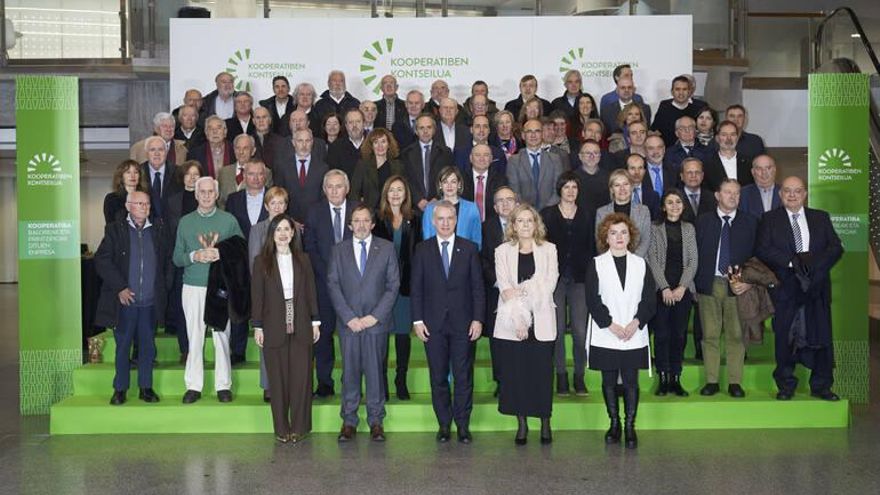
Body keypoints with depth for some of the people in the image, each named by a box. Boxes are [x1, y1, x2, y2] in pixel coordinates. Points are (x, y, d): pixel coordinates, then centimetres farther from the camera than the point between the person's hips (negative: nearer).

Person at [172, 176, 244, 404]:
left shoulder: (229, 220, 6)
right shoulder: (185, 222, 10)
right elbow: (177, 258, 8)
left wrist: (220, 254, -12)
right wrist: (194, 256, -11)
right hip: (193, 287, 1)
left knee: (222, 337, 0)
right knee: (194, 338, 2)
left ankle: (223, 385, 8)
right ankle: (193, 386, 9)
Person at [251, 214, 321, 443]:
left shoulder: (302, 260, 8)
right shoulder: (261, 261, 3)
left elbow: (310, 292, 9)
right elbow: (257, 296, 1)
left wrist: (315, 321, 5)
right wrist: (257, 326, -3)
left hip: (300, 327, 1)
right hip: (274, 327, -1)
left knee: (301, 377, 1)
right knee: (277, 379, 3)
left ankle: (299, 427, 10)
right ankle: (281, 428, 12)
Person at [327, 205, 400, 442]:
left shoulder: (386, 248, 5)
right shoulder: (339, 250, 8)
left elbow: (393, 285, 1)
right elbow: (333, 285, 3)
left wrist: (375, 316, -8)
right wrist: (349, 317, -8)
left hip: (376, 322, -1)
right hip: (348, 322, 1)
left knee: (375, 371, 3)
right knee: (350, 372, 4)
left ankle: (376, 420, 13)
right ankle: (349, 421, 13)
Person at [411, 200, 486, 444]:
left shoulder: (469, 249, 4)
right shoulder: (422, 250, 5)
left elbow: (477, 287, 3)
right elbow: (416, 288, 4)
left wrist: (478, 319, -4)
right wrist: (417, 320, -3)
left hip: (463, 323, 0)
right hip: (433, 323, 0)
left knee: (463, 376, 2)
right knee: (438, 377, 6)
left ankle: (463, 424, 12)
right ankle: (444, 424, 16)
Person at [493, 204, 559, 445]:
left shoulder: (548, 250, 9)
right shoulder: (503, 251, 7)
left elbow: (549, 284, -2)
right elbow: (505, 287, -3)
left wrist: (520, 290, -12)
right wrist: (519, 319, -12)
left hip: (541, 322, 0)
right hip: (511, 322, 0)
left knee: (542, 371, 0)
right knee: (515, 371, 1)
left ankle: (545, 423, 11)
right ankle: (521, 423, 10)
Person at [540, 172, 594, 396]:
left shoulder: (587, 215, 11)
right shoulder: (547, 214, 6)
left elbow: (592, 247, 10)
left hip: (579, 278, 1)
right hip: (555, 278, -1)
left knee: (581, 330, -5)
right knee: (557, 329, 0)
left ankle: (579, 376, 8)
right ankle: (561, 375, 12)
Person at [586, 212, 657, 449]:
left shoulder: (641, 264, 8)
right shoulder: (596, 264, 2)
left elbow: (650, 299, 4)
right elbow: (592, 300, -4)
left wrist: (636, 322, -10)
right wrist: (611, 325, -12)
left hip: (634, 336, 1)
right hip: (605, 336, -1)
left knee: (631, 381, 0)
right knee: (609, 381, 7)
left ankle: (630, 426, 10)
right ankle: (614, 424, 21)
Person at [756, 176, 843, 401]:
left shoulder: (821, 218, 14)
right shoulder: (770, 219, 7)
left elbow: (836, 247, 4)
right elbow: (763, 250, -5)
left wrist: (812, 260, -13)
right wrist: (791, 260, -16)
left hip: (816, 287, 2)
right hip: (785, 288, -2)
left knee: (821, 337, 2)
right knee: (785, 339, 2)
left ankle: (821, 386, 13)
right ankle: (786, 386, 13)